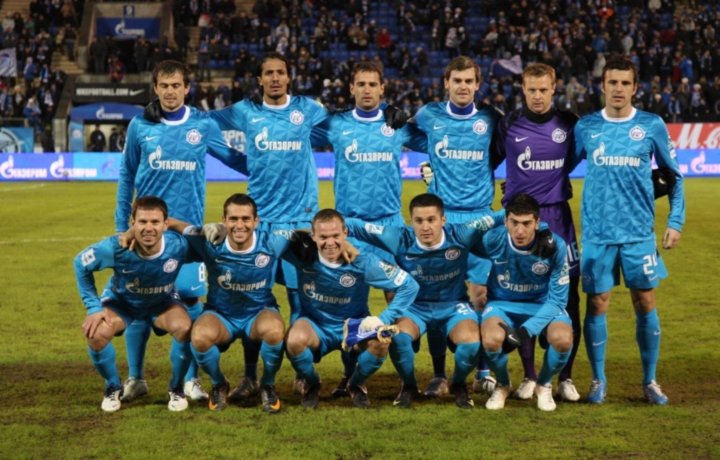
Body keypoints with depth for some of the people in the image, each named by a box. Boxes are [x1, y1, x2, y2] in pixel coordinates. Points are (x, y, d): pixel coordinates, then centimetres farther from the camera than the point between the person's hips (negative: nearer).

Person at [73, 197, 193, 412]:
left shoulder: (178, 246, -33)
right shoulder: (116, 247, -34)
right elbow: (81, 263, -16)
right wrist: (94, 307, -17)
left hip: (162, 303, 0)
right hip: (121, 301, 0)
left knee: (184, 327, -29)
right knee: (95, 333, -27)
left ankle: (177, 388, -1)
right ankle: (113, 388, 4)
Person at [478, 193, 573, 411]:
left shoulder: (555, 246, -20)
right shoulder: (492, 240, -18)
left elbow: (557, 300, -15)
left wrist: (527, 330, -27)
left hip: (544, 306, 0)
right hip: (502, 304, 0)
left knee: (563, 339, -32)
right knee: (491, 340, -33)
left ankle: (544, 385, 3)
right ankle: (502, 385, 3)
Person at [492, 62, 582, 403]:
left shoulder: (569, 123, 4)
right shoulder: (507, 125, 3)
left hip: (558, 217, 0)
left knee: (567, 297, -2)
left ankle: (565, 378, 8)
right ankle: (529, 377, 12)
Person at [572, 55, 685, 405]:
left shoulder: (652, 126, 2)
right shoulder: (586, 127, 3)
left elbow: (673, 176, 10)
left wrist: (676, 221, 3)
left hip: (639, 232, 0)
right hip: (597, 232, 0)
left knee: (645, 304, 3)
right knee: (597, 304, 1)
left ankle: (649, 381, 16)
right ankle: (598, 380, 14)